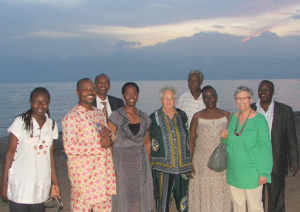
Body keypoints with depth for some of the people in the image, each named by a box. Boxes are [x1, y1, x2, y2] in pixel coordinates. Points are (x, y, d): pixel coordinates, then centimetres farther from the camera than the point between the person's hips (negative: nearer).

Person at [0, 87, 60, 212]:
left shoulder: (52, 125, 7)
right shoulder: (20, 122, -5)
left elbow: (50, 154, 10)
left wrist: (55, 183, 8)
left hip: (42, 184, 4)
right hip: (20, 183, -3)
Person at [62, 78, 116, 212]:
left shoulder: (99, 113, 12)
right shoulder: (72, 117, -12)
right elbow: (69, 148, -22)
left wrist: (109, 136, -3)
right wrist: (99, 144, -18)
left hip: (103, 170, 7)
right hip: (84, 174, -7)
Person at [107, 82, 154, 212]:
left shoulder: (144, 117, 8)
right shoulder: (116, 116, -5)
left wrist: (147, 164, 8)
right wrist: (111, 167, -14)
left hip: (140, 162, 4)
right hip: (122, 162, -4)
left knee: (140, 198, 7)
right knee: (123, 198, 0)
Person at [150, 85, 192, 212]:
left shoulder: (182, 116, 9)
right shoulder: (154, 118, 1)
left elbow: (187, 138, 15)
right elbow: (149, 141, 5)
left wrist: (189, 162, 12)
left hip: (182, 164, 3)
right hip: (163, 166, -3)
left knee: (182, 196, 7)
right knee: (163, 198, -1)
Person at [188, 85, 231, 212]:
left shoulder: (227, 116, 3)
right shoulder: (197, 117, 2)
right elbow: (191, 141, 1)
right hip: (201, 163, 0)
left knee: (221, 194, 5)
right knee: (202, 193, 4)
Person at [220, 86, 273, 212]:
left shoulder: (259, 120, -13)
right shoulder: (233, 117, 5)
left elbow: (265, 148, -12)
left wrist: (263, 173, -14)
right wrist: (225, 137, -5)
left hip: (251, 172, -5)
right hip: (234, 171, 6)